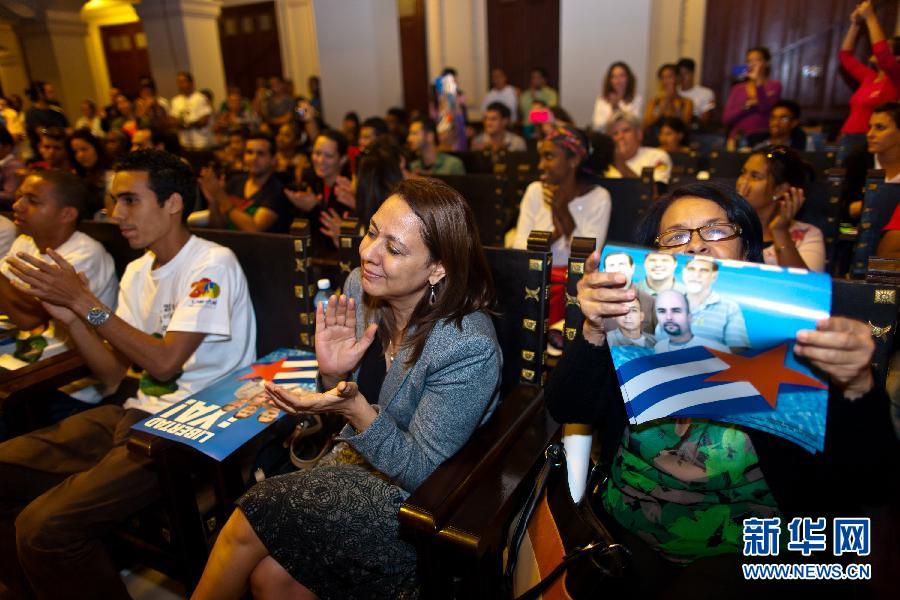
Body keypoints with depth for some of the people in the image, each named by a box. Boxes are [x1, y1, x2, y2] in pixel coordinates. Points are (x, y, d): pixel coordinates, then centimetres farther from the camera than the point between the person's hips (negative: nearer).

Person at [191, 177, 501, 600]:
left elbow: (419, 471, -19)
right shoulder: (361, 287, -9)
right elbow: (342, 397, 5)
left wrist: (355, 409, -33)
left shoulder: (470, 348, -27)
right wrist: (332, 374, -18)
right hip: (352, 460, 5)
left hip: (414, 503, -5)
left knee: (249, 523, -14)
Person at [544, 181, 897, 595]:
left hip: (742, 551, -1)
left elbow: (866, 486, -14)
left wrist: (857, 387, -34)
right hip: (623, 535, 2)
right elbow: (566, 409, -14)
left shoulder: (786, 339, -10)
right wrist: (593, 332, -32)